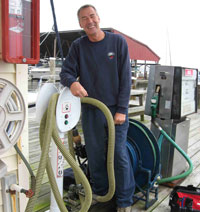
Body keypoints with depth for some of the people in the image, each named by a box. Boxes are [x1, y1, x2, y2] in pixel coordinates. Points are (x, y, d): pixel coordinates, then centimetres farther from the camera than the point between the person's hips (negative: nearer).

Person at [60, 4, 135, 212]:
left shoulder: (118, 41, -2)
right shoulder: (78, 45, 3)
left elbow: (125, 78, -5)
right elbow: (66, 72, 0)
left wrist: (121, 109, -10)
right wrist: (72, 82, -25)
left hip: (116, 109, -2)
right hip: (90, 111, 2)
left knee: (120, 155, 0)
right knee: (95, 156, 10)